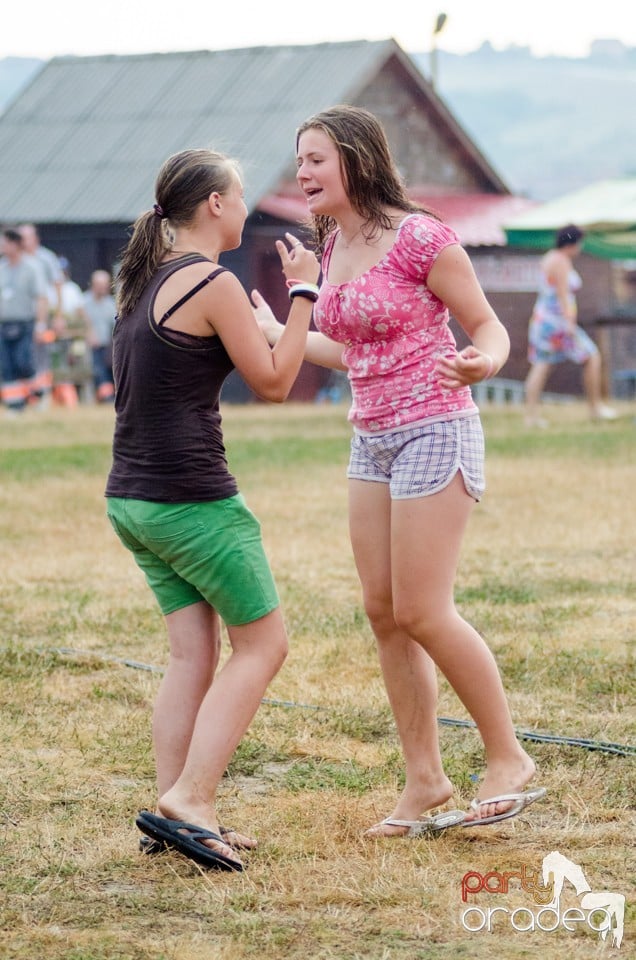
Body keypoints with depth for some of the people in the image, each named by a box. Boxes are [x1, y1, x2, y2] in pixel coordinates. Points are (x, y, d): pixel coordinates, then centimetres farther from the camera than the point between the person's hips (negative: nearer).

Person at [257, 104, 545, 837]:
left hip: (433, 433, -8)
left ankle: (508, 759, 6)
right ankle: (424, 780, 14)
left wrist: (484, 362, -30)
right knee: (382, 612, 6)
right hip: (372, 440, 8)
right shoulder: (333, 246, 8)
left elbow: (486, 323, -9)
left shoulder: (419, 238, -15)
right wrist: (279, 335, 21)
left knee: (421, 612, -9)